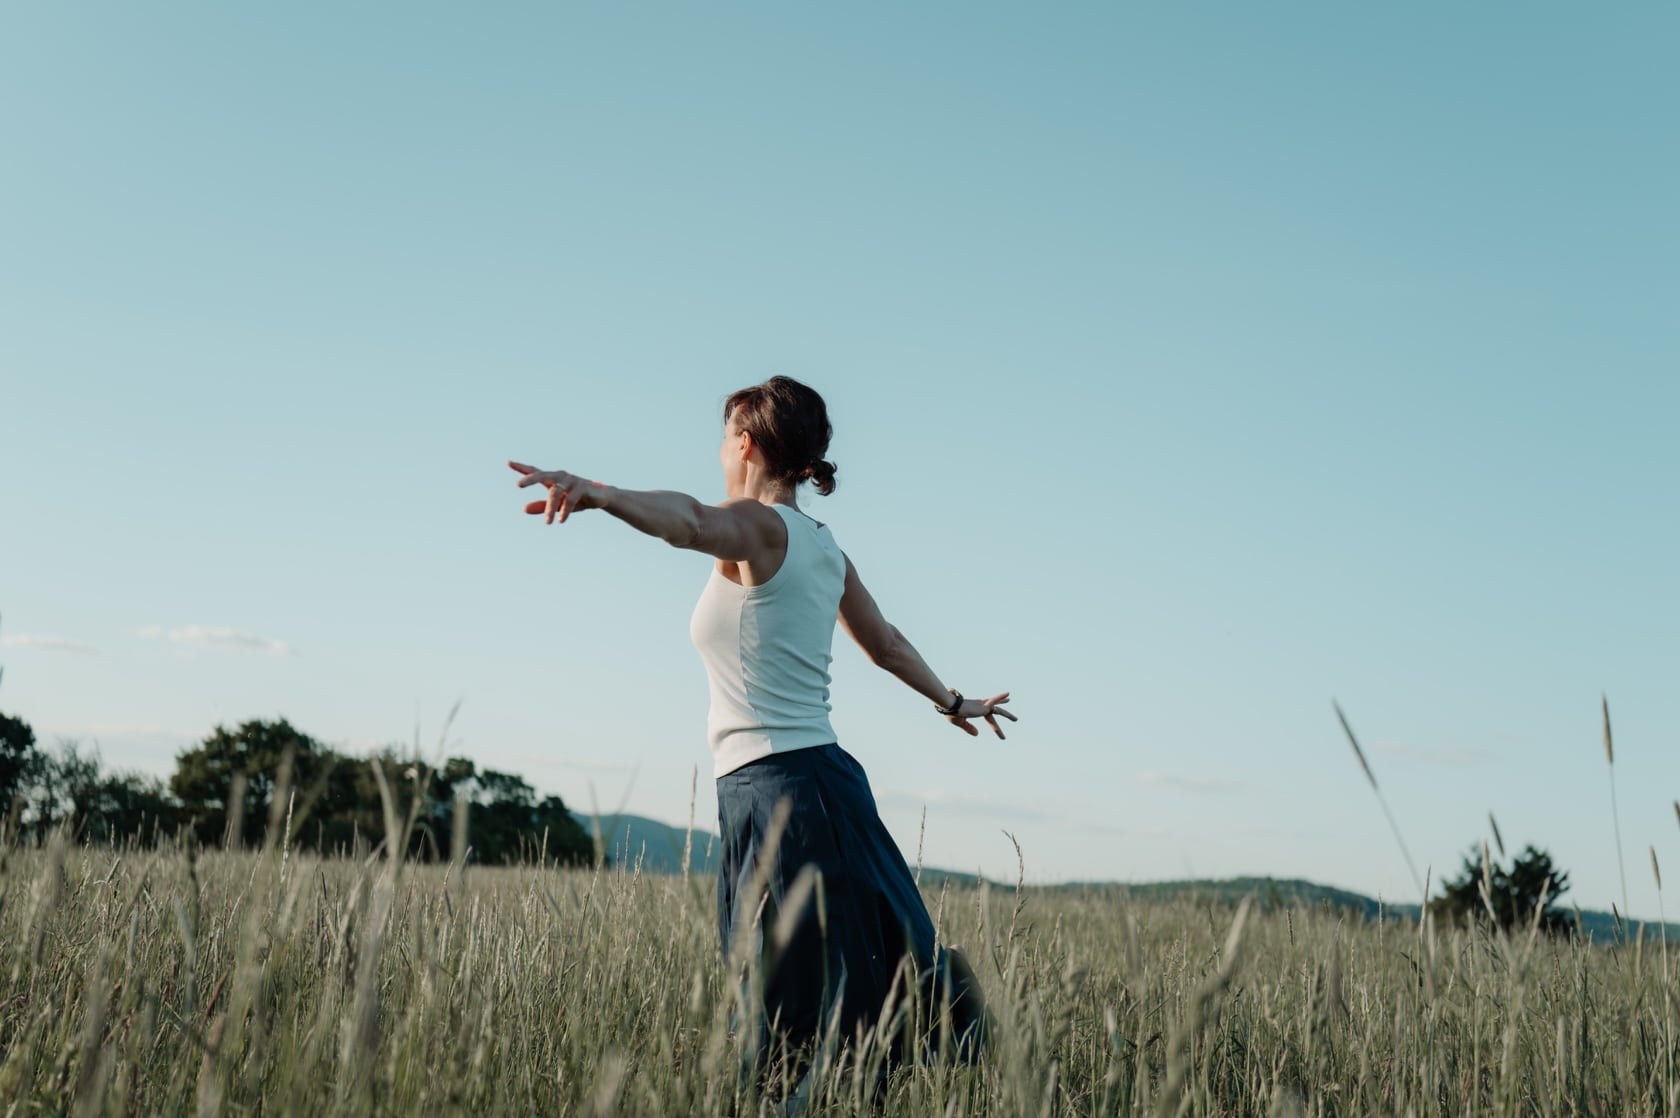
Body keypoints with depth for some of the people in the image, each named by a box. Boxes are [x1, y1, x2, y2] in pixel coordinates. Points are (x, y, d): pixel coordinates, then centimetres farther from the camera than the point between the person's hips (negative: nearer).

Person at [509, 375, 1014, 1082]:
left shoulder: (759, 526, -8)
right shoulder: (824, 547, 17)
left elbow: (688, 520, -32)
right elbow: (887, 643, 30)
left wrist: (600, 493, -51)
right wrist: (952, 702, 47)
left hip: (777, 789, -9)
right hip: (819, 776, 9)